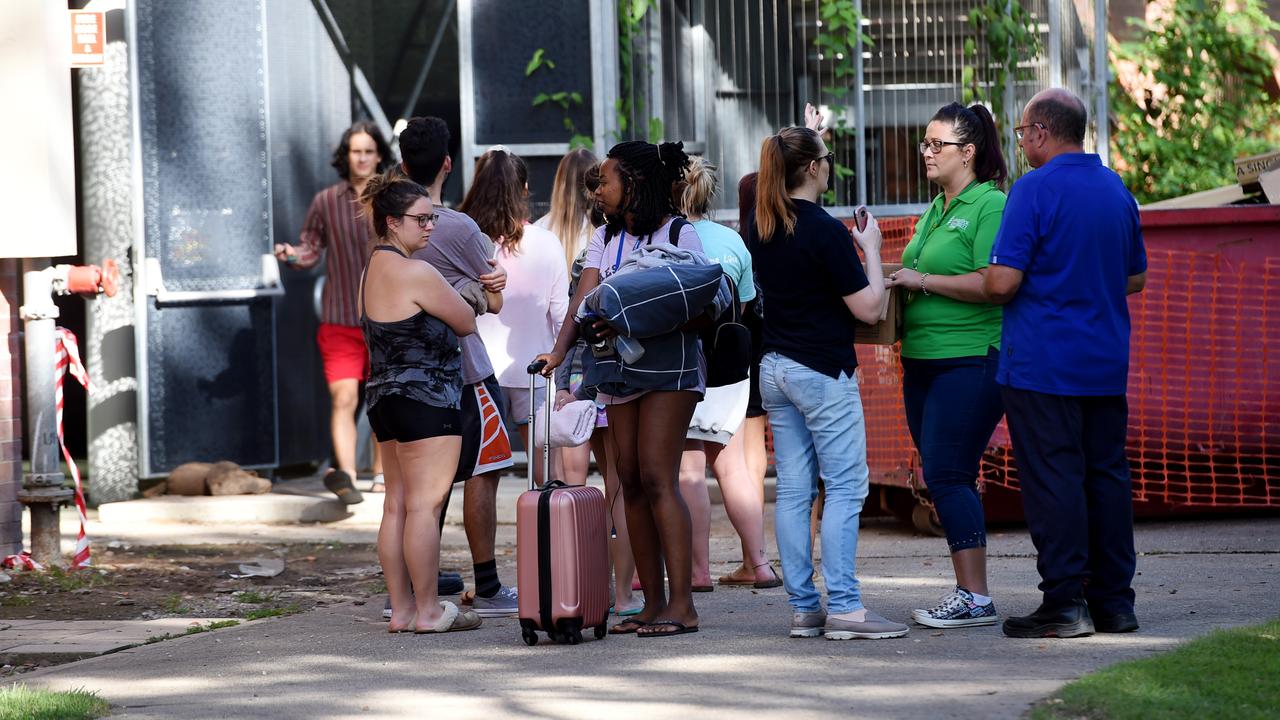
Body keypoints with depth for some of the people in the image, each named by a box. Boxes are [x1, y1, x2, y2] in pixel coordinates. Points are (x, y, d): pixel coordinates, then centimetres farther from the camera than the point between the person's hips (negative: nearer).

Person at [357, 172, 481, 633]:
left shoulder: (371, 271, 13)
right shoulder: (417, 274, -16)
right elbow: (467, 323, -8)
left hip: (383, 397, 10)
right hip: (425, 401, -9)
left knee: (396, 505, 10)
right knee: (424, 505, -5)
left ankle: (401, 610, 13)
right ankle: (428, 612, -3)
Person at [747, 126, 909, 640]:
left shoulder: (760, 227, 5)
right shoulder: (825, 231, -16)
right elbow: (868, 308, -14)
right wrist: (872, 250, 0)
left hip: (774, 367, 8)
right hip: (823, 371, -8)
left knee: (793, 490, 7)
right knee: (845, 487, -5)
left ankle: (803, 607, 8)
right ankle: (844, 608, -10)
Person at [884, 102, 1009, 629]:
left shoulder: (990, 206, -9)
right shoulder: (935, 210, 18)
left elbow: (989, 284, -19)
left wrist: (922, 281, -15)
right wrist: (895, 285, 9)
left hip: (969, 361, -9)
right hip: (924, 362, 9)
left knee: (947, 476, -13)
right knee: (944, 480, 9)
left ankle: (976, 599, -11)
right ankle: (966, 593, 13)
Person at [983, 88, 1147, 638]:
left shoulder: (1036, 189, -12)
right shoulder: (1116, 189, 11)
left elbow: (1002, 282, -16)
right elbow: (1135, 277, 20)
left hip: (1042, 363, -7)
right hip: (1106, 365, 7)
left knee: (1052, 479, -5)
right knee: (1107, 474, 10)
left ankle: (1065, 603, -6)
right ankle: (1114, 600, 12)